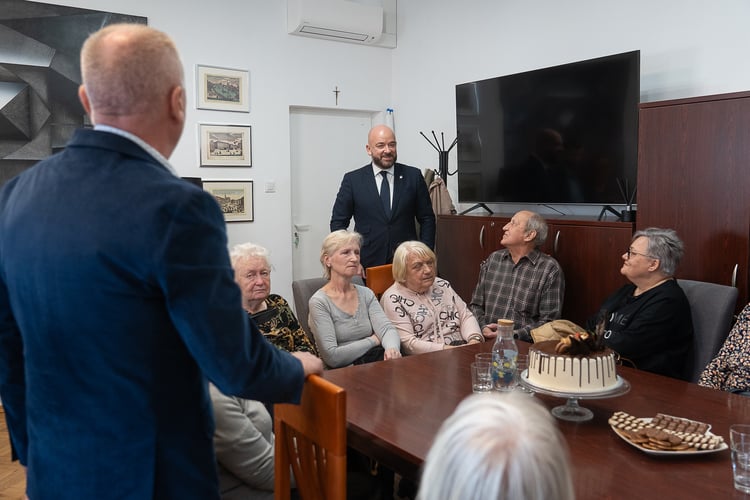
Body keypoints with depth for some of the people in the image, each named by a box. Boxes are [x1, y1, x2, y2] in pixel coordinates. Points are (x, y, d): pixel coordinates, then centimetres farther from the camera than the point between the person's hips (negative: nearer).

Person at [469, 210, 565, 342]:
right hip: (486, 341, 3)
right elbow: (476, 304, 16)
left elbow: (549, 320, -5)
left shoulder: (550, 269, -2)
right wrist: (483, 327, -3)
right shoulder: (493, 259, 13)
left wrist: (513, 335, -14)